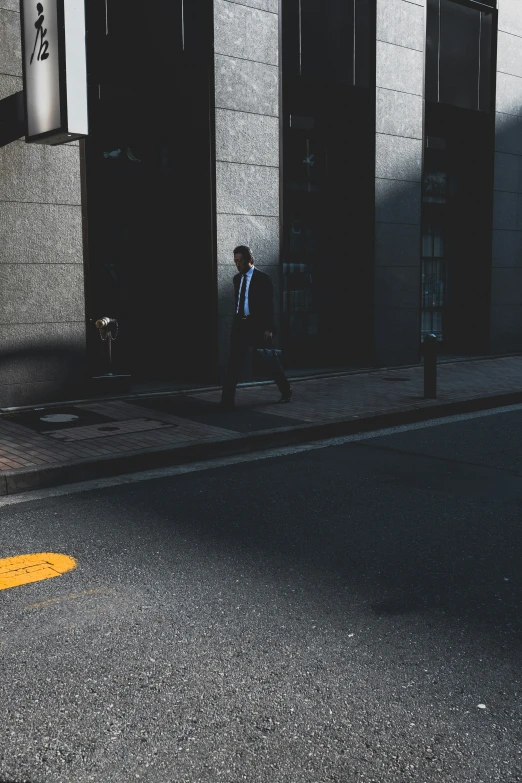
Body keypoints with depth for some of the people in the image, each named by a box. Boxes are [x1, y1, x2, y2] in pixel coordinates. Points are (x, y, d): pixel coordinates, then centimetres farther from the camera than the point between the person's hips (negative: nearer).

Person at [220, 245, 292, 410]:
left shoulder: (262, 278, -8)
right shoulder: (237, 278, 11)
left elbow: (269, 305, -10)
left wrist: (268, 328, -14)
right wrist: (237, 321, 14)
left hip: (257, 325, -5)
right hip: (240, 324, 5)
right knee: (234, 362, -3)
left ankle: (286, 391, 26)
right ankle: (227, 400, -4)